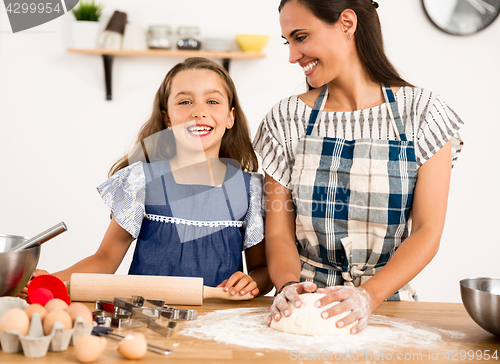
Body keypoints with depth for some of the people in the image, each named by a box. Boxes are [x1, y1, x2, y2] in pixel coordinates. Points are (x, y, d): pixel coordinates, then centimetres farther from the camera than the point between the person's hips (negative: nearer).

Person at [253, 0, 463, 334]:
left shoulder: (422, 111, -1)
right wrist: (289, 285, -18)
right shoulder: (288, 119, 4)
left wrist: (368, 296, -20)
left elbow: (428, 230, -6)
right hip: (307, 302, 2)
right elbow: (279, 232, 3)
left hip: (387, 299, -2)